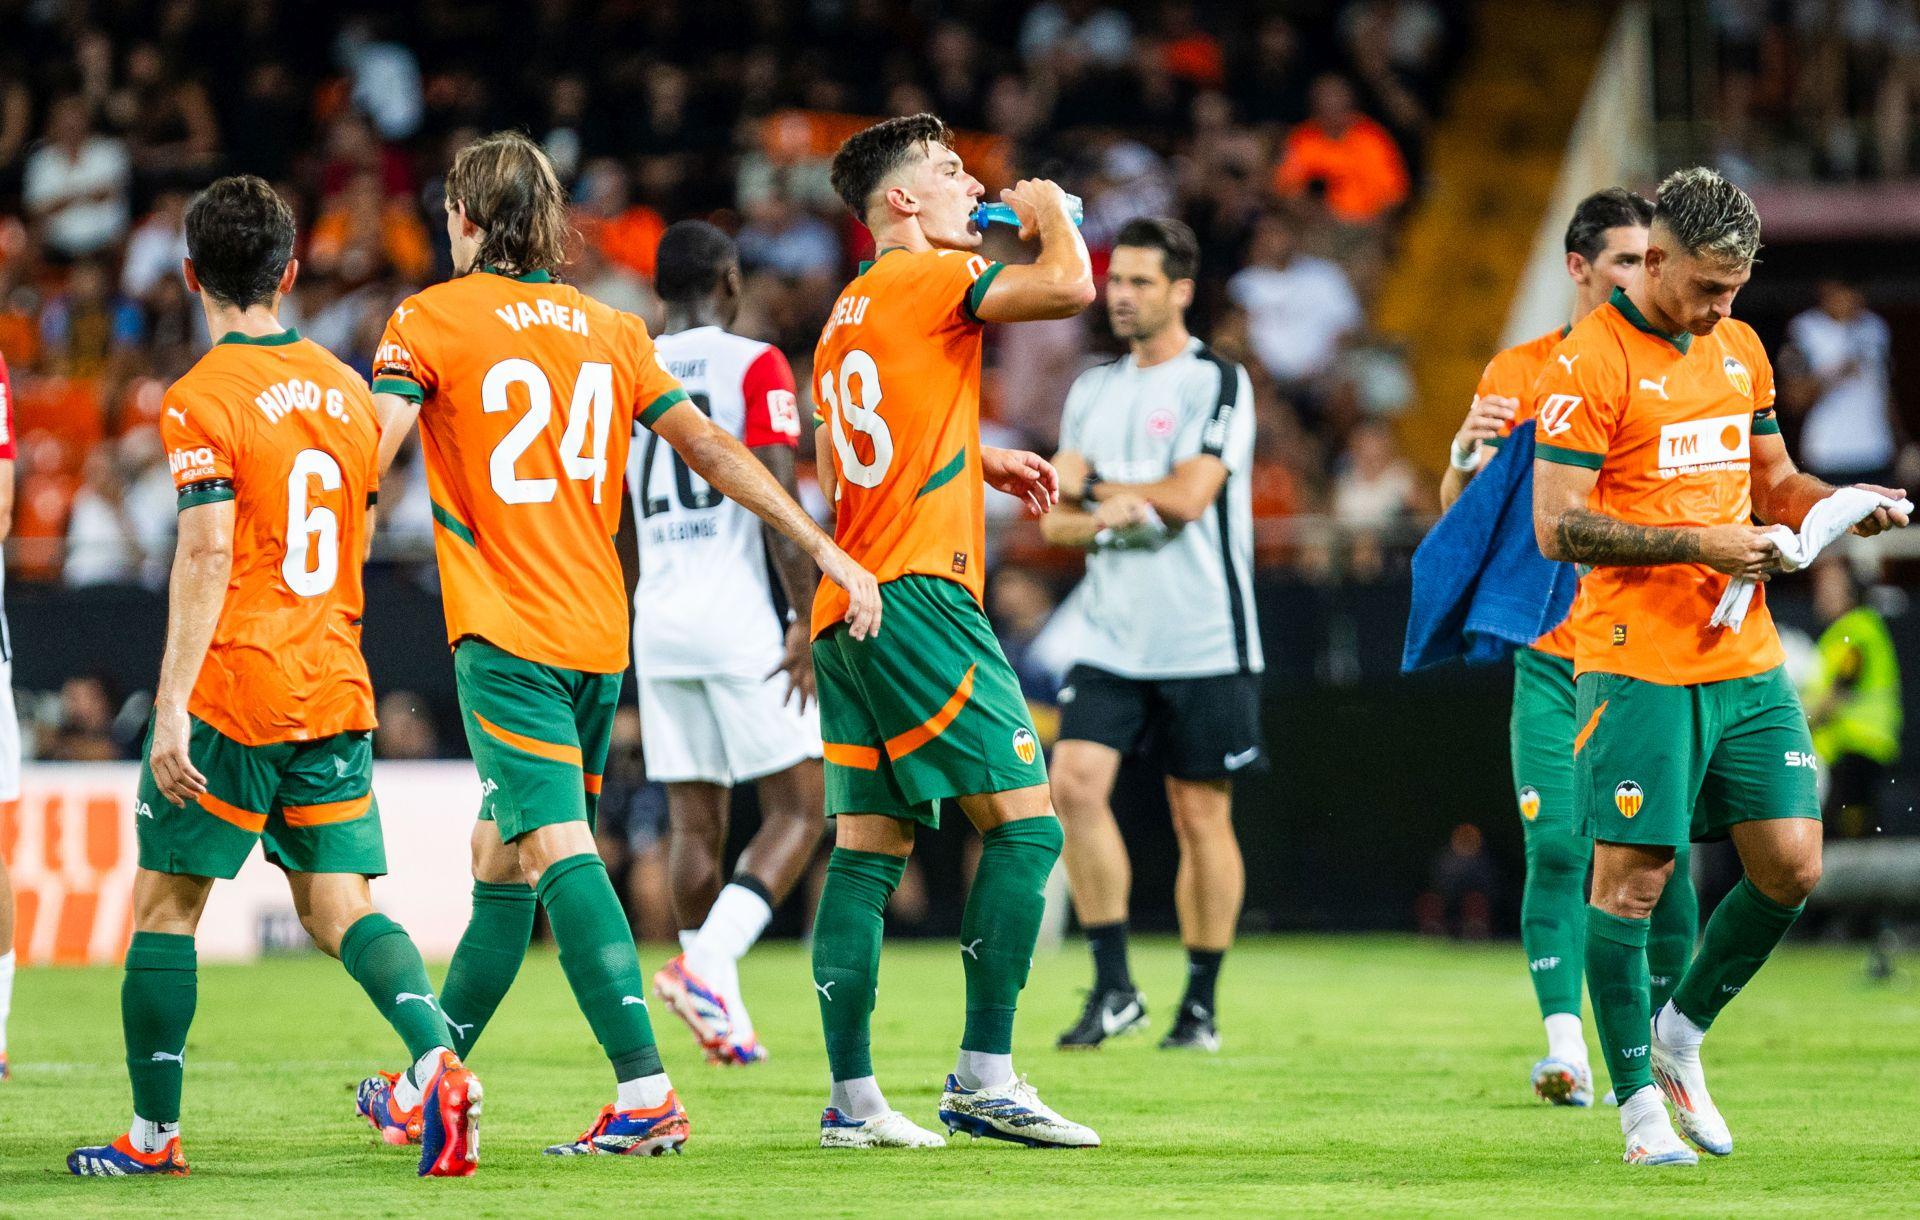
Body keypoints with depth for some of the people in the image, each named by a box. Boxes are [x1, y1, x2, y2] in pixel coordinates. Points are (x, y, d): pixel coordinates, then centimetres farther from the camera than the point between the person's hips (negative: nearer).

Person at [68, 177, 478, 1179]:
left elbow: (206, 553, -18)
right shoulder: (346, 389, 10)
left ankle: (153, 1133, 12)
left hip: (234, 687, -6)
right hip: (335, 686, 6)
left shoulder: (202, 401, -10)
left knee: (164, 902, 7)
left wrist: (172, 706, -18)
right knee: (340, 907, 5)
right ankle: (436, 1061, -20)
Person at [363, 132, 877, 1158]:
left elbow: (365, 454, -10)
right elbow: (711, 450, 11)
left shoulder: (432, 318, -1)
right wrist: (824, 549, 12)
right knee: (500, 857, 16)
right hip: (597, 636, 6)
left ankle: (644, 1091, -27)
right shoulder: (609, 330, 13)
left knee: (557, 849, -15)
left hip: (505, 632, -6)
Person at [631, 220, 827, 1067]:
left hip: (656, 618, 6)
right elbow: (778, 506, -13)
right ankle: (707, 963, -19)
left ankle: (721, 1011, 9)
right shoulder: (754, 366, -5)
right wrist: (807, 621, -10)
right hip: (739, 617, -5)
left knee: (693, 822, 9)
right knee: (798, 810, 0)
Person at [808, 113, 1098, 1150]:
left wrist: (979, 463, 27)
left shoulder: (849, 310, 21)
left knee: (868, 847, 7)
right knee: (1024, 821, -7)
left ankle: (852, 1096, 4)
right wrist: (1049, 209, 3)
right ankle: (984, 1077, -11)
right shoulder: (928, 279, -5)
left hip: (847, 607, 9)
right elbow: (1068, 286, -18)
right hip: (917, 593, -9)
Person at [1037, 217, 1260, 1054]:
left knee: (1201, 815, 2)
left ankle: (1200, 1004, 12)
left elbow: (1190, 494, -16)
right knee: (1075, 784, -11)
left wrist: (1094, 489, -2)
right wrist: (1112, 516, -12)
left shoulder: (1217, 383, -5)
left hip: (1203, 640, -5)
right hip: (1111, 637, 5)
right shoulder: (1092, 391, 13)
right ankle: (1113, 987, -4)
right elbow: (1057, 518, 10)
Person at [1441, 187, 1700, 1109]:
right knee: (1557, 847, -11)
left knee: (1663, 854, -3)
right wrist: (1466, 456, -18)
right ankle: (1564, 1045, -12)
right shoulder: (1521, 373, 5)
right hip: (1553, 653, -1)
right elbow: (1460, 515, 3)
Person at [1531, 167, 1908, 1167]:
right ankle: (1638, 1099, 7)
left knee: (1791, 863, 1)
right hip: (1636, 663, -6)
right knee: (1632, 875, -5)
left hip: (1746, 660, 7)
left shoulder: (1740, 350, 14)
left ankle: (1680, 1034, 21)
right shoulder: (1588, 362, -9)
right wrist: (1698, 543, -19)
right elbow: (1557, 526, -14)